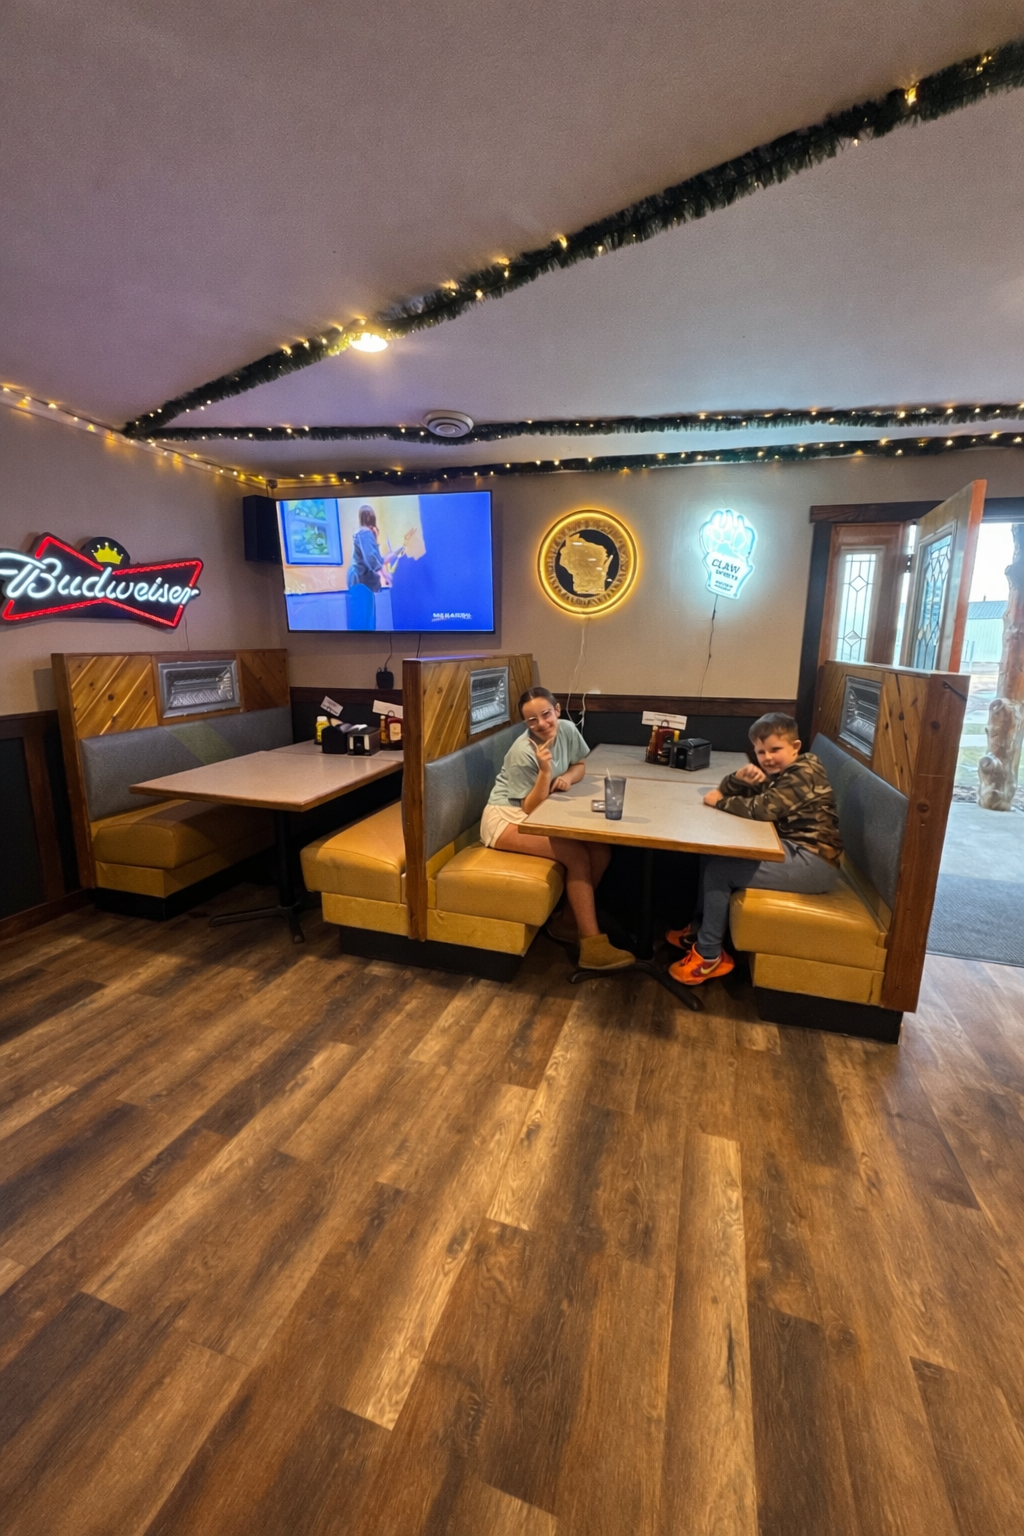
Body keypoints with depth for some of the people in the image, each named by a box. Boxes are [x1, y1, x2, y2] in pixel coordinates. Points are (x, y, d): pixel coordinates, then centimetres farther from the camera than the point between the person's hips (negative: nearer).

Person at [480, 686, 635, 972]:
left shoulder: (567, 729, -6)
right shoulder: (523, 752, -24)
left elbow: (580, 765, 12)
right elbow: (530, 808, -20)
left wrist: (567, 777, -11)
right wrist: (545, 771, -33)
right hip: (507, 818, -7)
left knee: (601, 850, -12)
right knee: (578, 855, -25)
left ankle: (569, 920, 5)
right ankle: (591, 943, -18)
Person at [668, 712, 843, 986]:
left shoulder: (803, 773, -16)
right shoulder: (775, 771, 12)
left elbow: (762, 809, -27)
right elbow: (726, 790, 10)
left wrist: (719, 801, -13)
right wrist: (741, 777, -13)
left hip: (813, 862, -10)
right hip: (793, 850, 10)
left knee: (719, 870, -16)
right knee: (713, 856, 5)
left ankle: (709, 955, -4)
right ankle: (699, 926, 14)